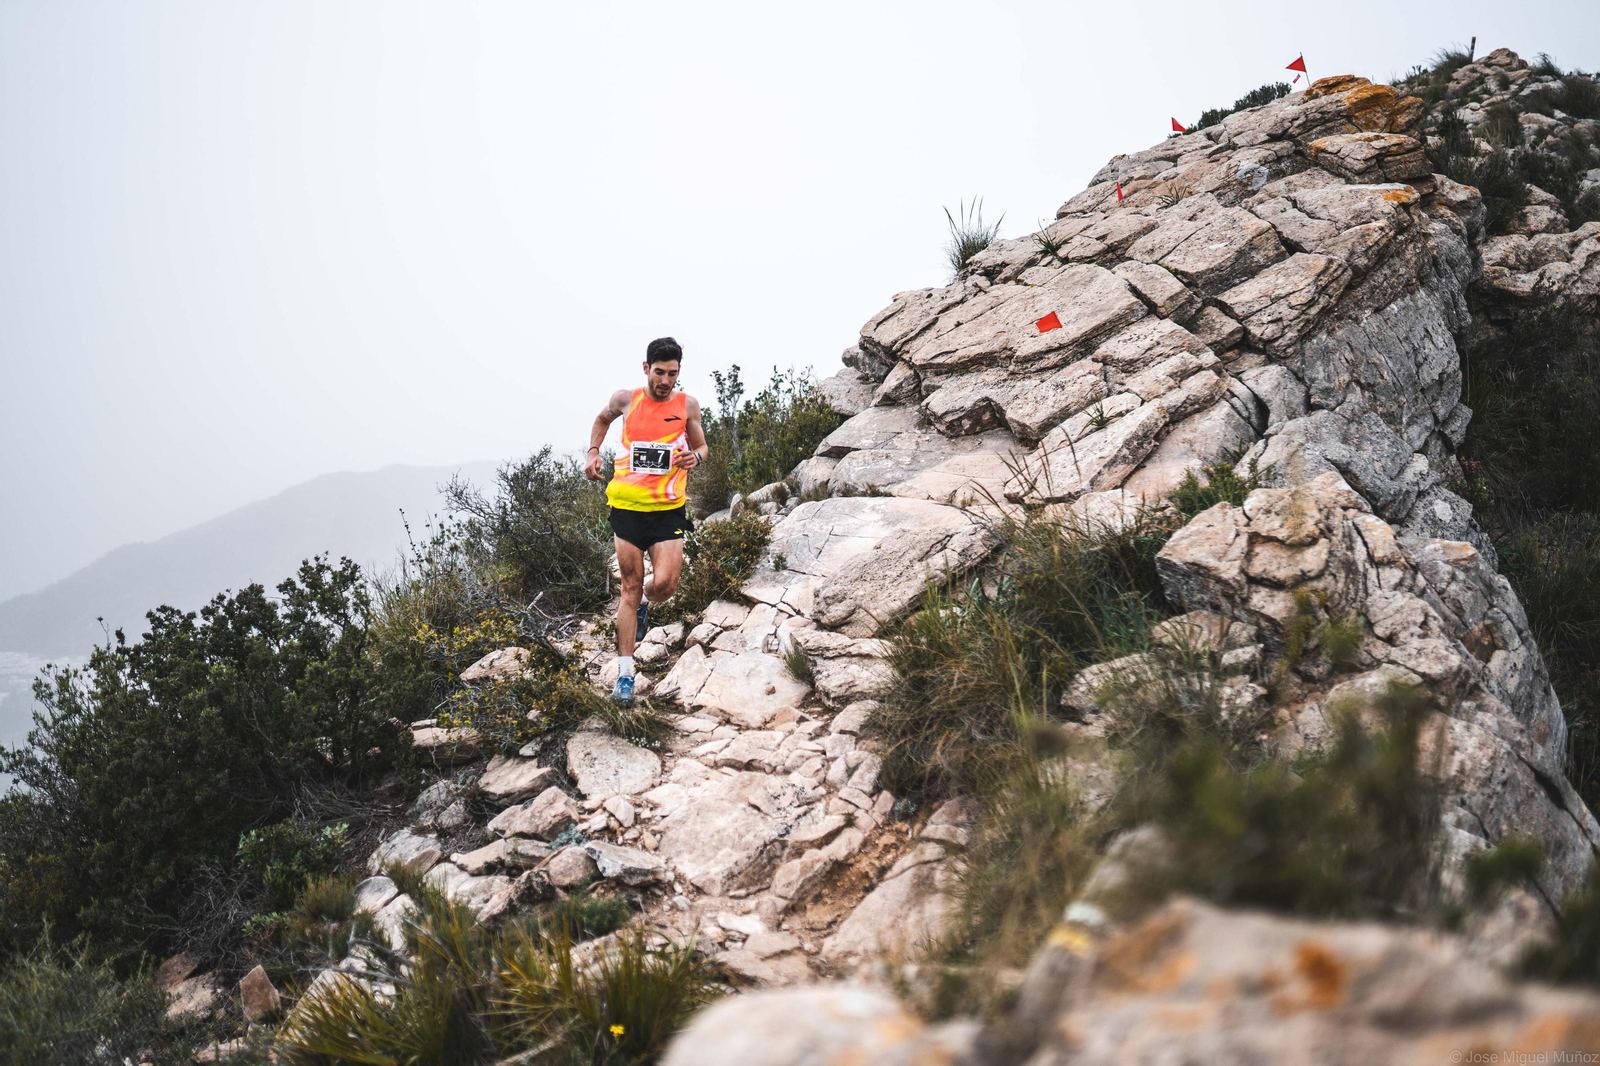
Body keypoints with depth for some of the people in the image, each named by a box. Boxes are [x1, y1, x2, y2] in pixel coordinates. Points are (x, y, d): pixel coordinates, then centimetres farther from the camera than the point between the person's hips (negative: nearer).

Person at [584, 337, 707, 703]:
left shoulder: (687, 405, -1)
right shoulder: (625, 399, 1)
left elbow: (701, 446, 11)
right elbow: (603, 418, 23)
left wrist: (695, 457, -12)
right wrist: (592, 452, 9)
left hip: (668, 508, 0)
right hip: (628, 505, 0)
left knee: (664, 583, -14)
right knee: (631, 588, 2)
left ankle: (645, 603, 27)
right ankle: (625, 674, 7)